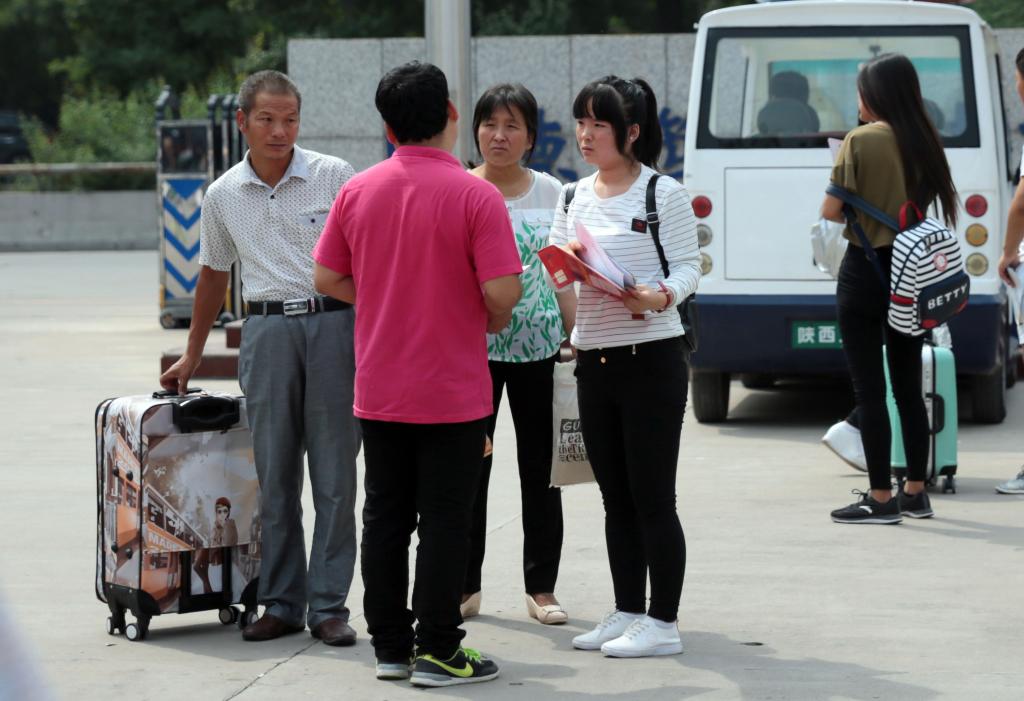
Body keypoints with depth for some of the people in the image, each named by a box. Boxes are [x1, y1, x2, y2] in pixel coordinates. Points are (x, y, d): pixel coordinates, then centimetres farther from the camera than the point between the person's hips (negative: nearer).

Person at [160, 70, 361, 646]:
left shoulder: (334, 176, -1)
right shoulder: (223, 195, 8)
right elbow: (214, 275, 20)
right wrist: (192, 357, 23)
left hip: (334, 323, -2)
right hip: (268, 331, 3)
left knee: (334, 473, -1)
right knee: (275, 474, 4)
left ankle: (329, 604, 5)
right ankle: (282, 603, 12)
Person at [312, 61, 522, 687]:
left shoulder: (357, 191, -1)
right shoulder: (475, 195, -15)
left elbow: (327, 278, 6)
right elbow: (502, 292, -19)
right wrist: (491, 321, 2)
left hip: (378, 392, 4)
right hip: (453, 393, -4)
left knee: (385, 517, 12)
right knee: (445, 521, 2)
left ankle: (390, 646, 18)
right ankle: (437, 652, 4)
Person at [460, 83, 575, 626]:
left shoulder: (551, 193, 5)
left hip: (538, 346, 2)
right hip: (473, 345, -1)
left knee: (540, 468, 5)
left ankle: (541, 587, 13)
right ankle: (464, 586, 12)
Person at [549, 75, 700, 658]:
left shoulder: (664, 194, -6)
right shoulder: (575, 198, 12)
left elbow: (687, 268, -9)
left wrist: (659, 296, -28)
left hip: (651, 360, -6)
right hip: (594, 362, 6)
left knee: (652, 498, -4)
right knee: (616, 498, 12)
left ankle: (663, 624, 1)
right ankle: (627, 614, 20)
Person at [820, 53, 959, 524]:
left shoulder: (860, 141, -13)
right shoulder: (925, 143, 4)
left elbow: (830, 211, -13)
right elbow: (932, 203, 10)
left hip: (865, 272, -6)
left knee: (869, 390, -2)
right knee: (908, 387, 14)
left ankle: (880, 499, -1)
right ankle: (915, 493, 18)